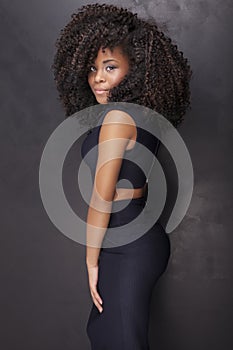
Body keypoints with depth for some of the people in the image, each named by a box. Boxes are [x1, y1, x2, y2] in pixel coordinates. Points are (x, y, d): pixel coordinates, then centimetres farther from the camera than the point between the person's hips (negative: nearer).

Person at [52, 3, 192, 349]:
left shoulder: (117, 116, -19)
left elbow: (102, 197, -21)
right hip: (142, 239, 9)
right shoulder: (142, 113, 9)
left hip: (127, 249, -9)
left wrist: (92, 260, -11)